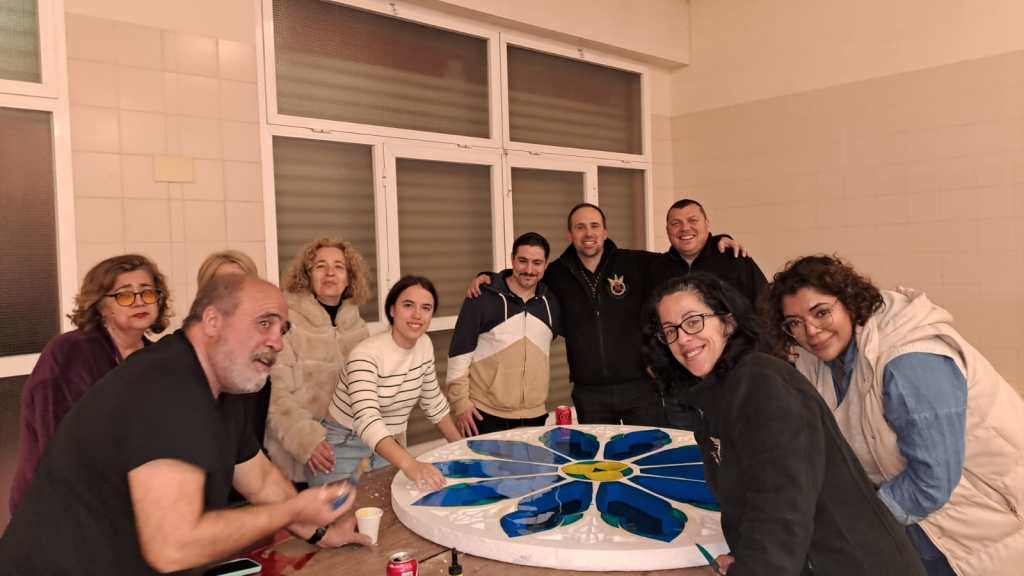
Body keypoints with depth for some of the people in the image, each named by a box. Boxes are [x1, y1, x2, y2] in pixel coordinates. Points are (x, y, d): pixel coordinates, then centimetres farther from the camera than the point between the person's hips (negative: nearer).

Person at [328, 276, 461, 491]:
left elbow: (433, 402, 8)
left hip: (388, 448, 6)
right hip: (347, 447, -6)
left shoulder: (424, 345, -5)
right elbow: (368, 420, -40)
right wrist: (409, 464, -55)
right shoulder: (367, 354, -26)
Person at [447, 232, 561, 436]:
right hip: (485, 415, -4)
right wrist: (460, 402, -8)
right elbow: (459, 351, -6)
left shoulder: (551, 303, 6)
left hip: (535, 416, 4)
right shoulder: (483, 297, -7)